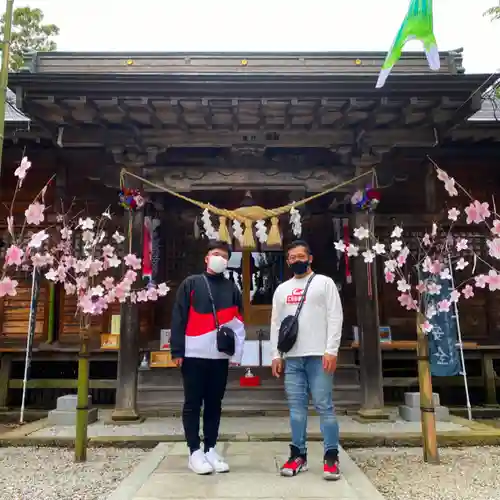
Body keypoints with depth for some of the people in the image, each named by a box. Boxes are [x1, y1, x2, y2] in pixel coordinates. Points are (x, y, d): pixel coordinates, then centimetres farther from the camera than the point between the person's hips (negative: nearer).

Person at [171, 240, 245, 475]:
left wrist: (237, 353, 2)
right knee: (193, 404, 3)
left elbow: (238, 324, 9)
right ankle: (195, 452, 12)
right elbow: (178, 319, -2)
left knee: (214, 404, 11)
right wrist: (177, 350, -8)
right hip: (194, 355, -3)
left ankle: (211, 449, 21)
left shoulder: (232, 288, 12)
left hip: (220, 356, 3)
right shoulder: (191, 284, 2)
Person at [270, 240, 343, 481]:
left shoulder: (324, 283, 4)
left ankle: (331, 457, 4)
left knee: (324, 406, -2)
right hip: (291, 357, 4)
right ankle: (298, 454, 15)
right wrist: (276, 355, 8)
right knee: (296, 406, 7)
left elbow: (335, 317, -3)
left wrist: (331, 350, -12)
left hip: (318, 355, -4)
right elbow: (276, 323, 16)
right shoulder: (282, 289, 17)